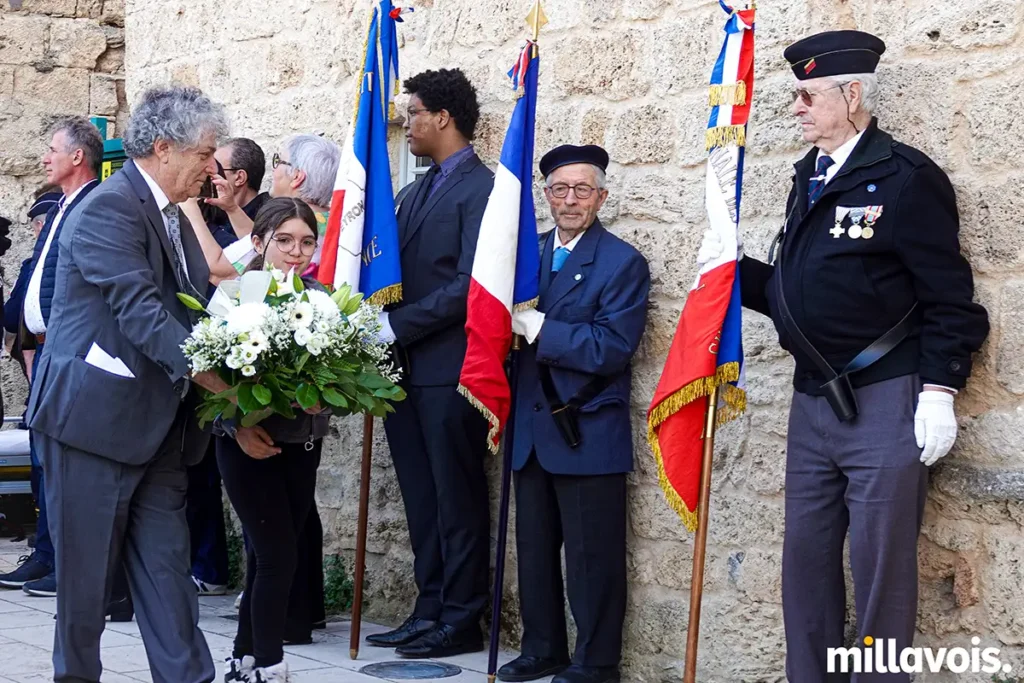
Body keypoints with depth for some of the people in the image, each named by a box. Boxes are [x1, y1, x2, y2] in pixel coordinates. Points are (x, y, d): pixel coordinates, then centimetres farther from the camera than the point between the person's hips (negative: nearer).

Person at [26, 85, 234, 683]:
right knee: (88, 567, 4)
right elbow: (139, 308, -25)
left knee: (167, 563, 6)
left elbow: (194, 309, 11)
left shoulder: (174, 218, 14)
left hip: (157, 425, 8)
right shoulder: (109, 209, -14)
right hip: (94, 416, -8)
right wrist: (202, 369, -36)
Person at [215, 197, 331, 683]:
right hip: (251, 444, -4)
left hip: (303, 445, 4)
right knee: (278, 557, -7)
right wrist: (237, 425, -20)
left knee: (268, 556, 13)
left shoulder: (321, 298, 1)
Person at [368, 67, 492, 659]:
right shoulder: (418, 192, 17)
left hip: (450, 368, -8)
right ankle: (431, 610, 20)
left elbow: (470, 284, -18)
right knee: (422, 498, 12)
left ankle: (461, 621, 9)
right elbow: (402, 271, 16)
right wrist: (380, 329, -1)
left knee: (456, 498, 1)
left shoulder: (481, 188, -11)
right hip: (407, 367, 8)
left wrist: (397, 324, -16)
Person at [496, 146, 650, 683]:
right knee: (535, 548, 14)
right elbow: (511, 329, 13)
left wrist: (538, 328, -19)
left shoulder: (622, 263, -7)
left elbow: (611, 348, -17)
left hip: (588, 433, -6)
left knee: (592, 555, 0)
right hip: (531, 430, 6)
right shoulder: (528, 252, 11)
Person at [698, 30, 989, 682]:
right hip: (813, 402, 8)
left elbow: (949, 298, -12)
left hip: (886, 403, -8)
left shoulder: (906, 176, -10)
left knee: (881, 563, -1)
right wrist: (736, 269, 3)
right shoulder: (811, 177, 14)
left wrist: (939, 390, -17)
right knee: (807, 555, 12)